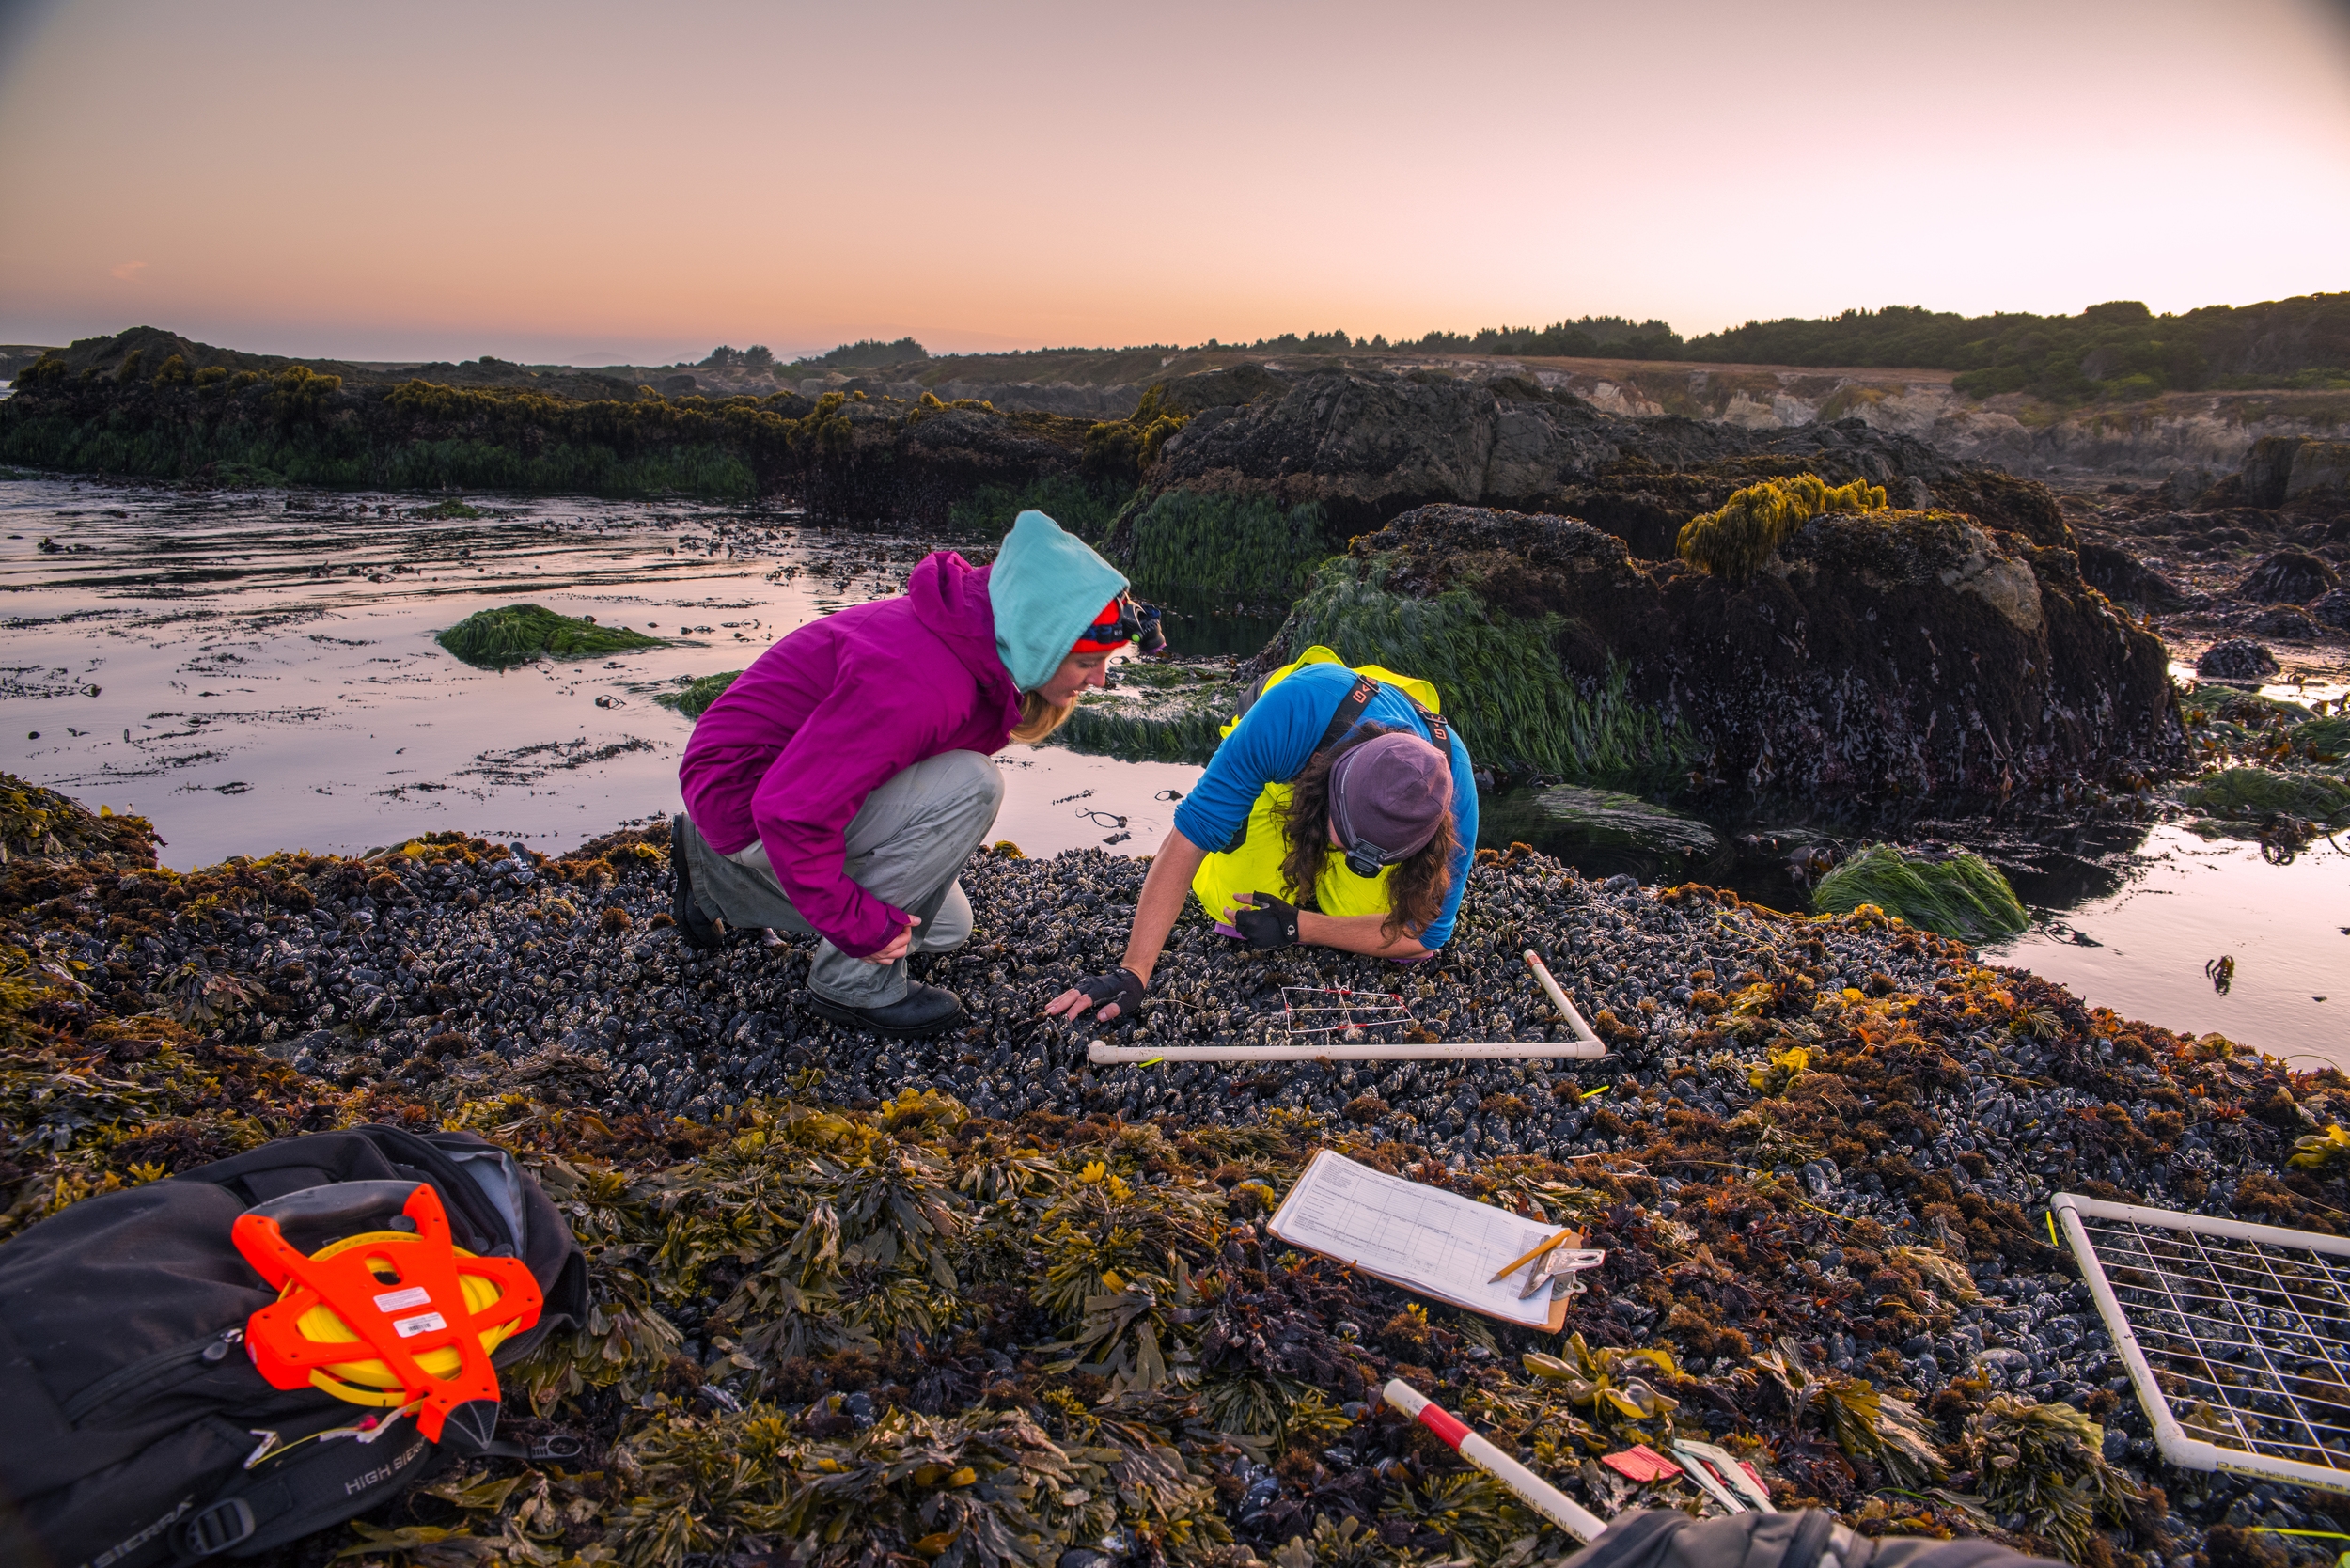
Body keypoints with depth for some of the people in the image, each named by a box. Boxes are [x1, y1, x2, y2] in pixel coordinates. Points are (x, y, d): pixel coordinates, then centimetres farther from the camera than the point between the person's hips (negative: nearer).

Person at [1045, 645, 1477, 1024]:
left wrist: (1297, 927, -35)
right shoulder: (1294, 712, -47)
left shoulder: (1452, 792, -39)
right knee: (1235, 900, -15)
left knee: (1362, 907, -18)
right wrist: (1132, 973, -44)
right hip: (1276, 774, -1)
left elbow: (1424, 936, -27)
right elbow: (1189, 835, -41)